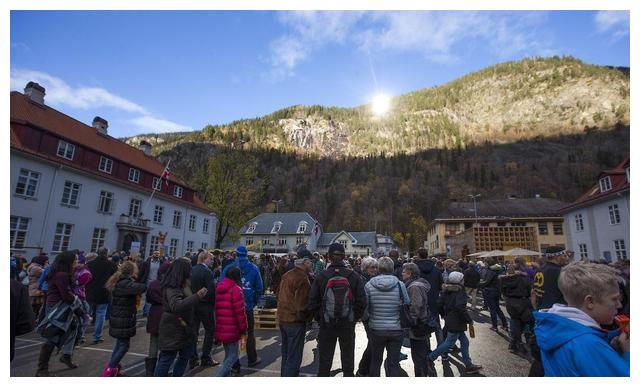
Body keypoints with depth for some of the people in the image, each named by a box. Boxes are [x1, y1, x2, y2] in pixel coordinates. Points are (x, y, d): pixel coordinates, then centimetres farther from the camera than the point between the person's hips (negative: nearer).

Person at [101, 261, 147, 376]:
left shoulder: (117, 282, 6)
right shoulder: (127, 284, -23)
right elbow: (143, 287, -39)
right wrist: (137, 292, -15)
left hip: (116, 318, 9)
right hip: (124, 320, -9)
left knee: (120, 343, 21)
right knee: (124, 345, 4)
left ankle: (112, 367, 28)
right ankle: (109, 370, 7)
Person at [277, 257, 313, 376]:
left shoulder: (286, 275, 5)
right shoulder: (302, 278, -21)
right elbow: (301, 304, -22)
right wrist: (305, 317, -5)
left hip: (282, 318, 9)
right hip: (295, 321, -9)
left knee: (286, 353, 23)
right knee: (294, 357, 4)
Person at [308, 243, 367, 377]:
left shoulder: (321, 276, -9)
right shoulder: (353, 276, -9)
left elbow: (312, 303, -7)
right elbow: (362, 302, -9)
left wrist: (320, 318, 7)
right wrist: (354, 318, 6)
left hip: (326, 325, 0)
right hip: (348, 325, 1)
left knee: (324, 362, 15)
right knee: (348, 361, 19)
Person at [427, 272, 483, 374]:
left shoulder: (446, 291, 4)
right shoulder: (460, 292, -19)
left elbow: (439, 303, 5)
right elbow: (460, 308, -28)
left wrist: (444, 315, 18)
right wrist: (469, 320, -16)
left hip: (449, 320, 8)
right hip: (456, 323, -8)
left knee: (464, 341, 18)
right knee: (449, 343, 4)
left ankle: (469, 365, 27)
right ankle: (430, 358, 10)